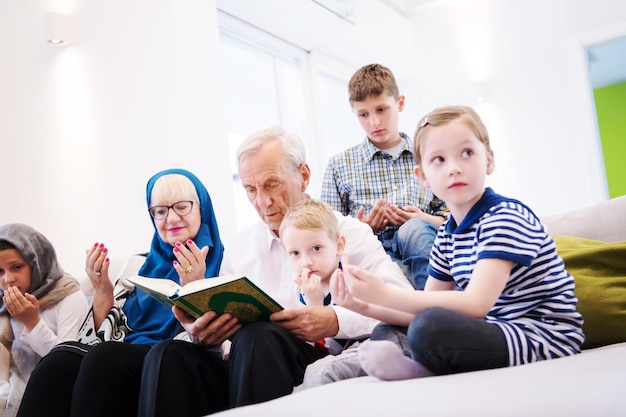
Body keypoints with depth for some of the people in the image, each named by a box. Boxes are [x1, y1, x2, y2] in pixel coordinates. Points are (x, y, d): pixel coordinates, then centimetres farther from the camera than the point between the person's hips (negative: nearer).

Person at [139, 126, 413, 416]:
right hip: (243, 369, 4)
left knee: (256, 337, -34)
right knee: (170, 356, -23)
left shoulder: (349, 233, 5)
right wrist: (204, 334, -10)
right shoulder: (238, 248, 18)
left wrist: (337, 321, -21)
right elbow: (221, 323, 14)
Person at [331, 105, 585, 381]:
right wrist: (367, 306, -6)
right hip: (496, 334, 9)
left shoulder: (506, 217, -15)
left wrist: (384, 294, -28)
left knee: (429, 329, -32)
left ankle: (419, 371, -4)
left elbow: (475, 305, -27)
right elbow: (429, 307, 10)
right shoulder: (447, 235, 10)